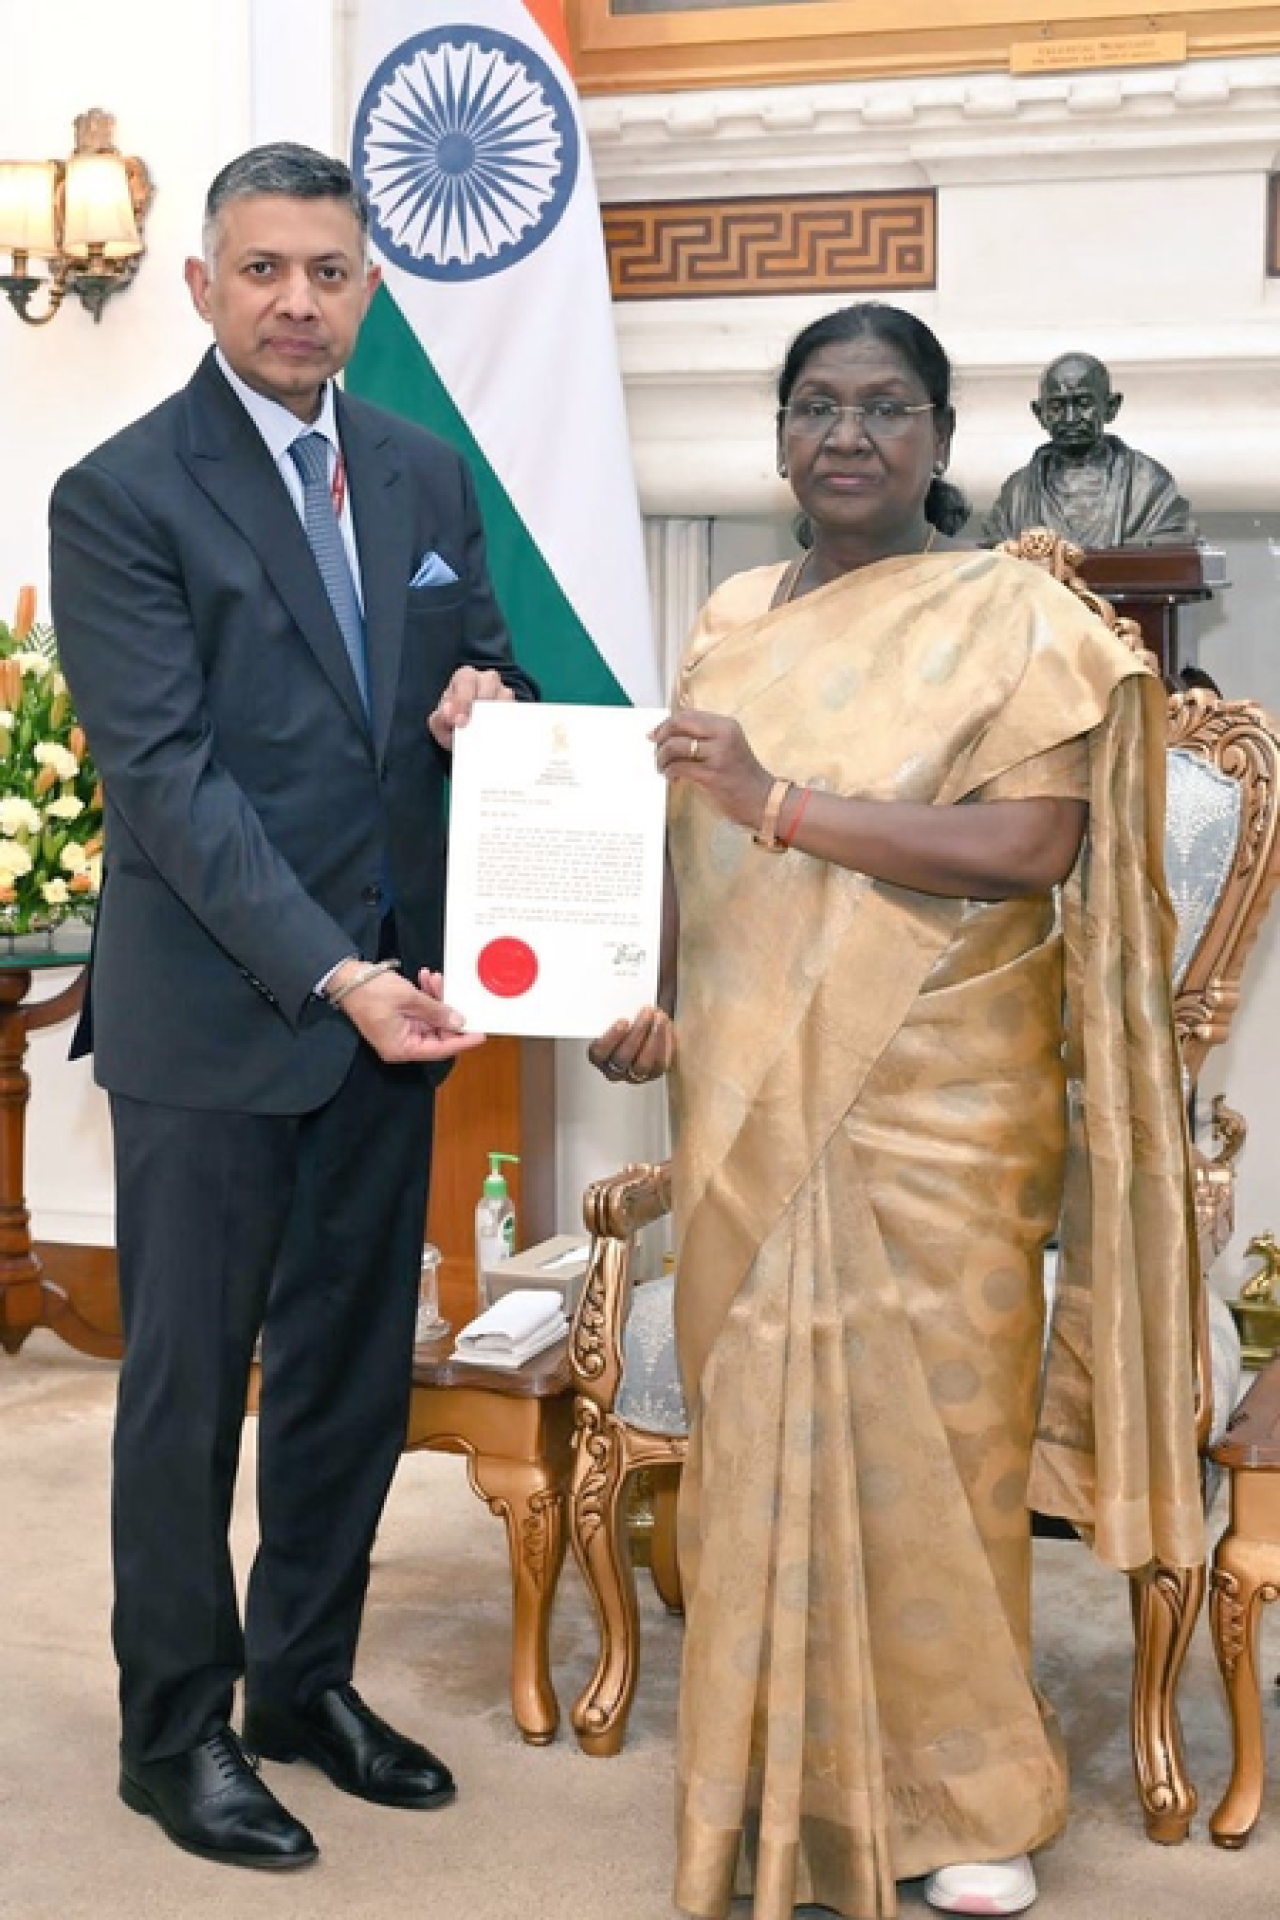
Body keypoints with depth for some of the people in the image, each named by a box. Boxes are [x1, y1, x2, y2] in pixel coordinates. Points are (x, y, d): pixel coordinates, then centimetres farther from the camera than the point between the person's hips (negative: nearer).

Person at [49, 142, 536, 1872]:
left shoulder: (427, 478, 9)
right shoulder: (122, 496, -9)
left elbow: (475, 679, 18)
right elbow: (166, 773, -15)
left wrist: (490, 696, -8)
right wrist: (332, 975, -22)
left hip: (393, 994, 6)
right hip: (214, 1013, -5)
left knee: (357, 1369, 14)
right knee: (189, 1387, 6)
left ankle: (306, 1680, 32)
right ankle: (177, 1730, 22)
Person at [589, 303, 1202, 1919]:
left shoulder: (1013, 621, -5)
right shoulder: (734, 619, 13)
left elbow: (1028, 846, -17)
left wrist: (782, 802, -21)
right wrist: (656, 1003, 3)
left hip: (930, 1112, -5)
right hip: (749, 1102, 5)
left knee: (922, 1426, 0)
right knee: (760, 1420, 8)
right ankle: (784, 1780, 23)